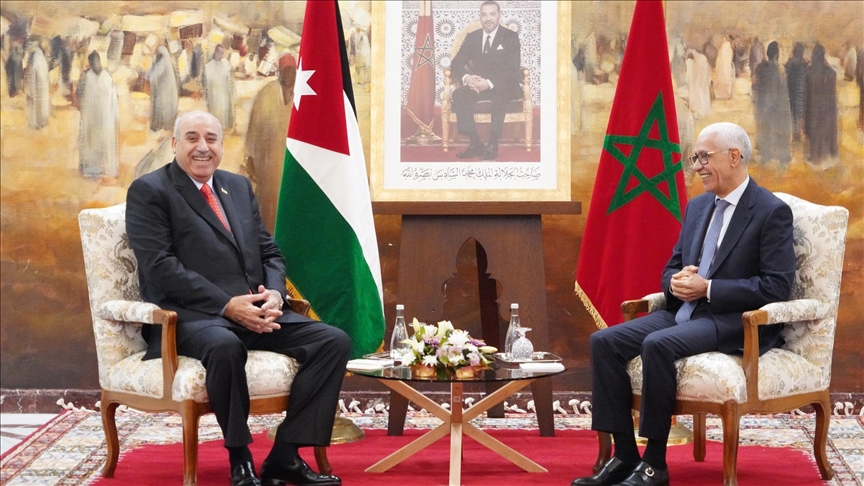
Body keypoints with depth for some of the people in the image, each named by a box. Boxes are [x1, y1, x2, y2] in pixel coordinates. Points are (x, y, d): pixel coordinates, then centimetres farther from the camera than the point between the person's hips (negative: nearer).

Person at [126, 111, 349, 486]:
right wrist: (227, 305, -20)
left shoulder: (239, 186, 21)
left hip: (255, 311, 7)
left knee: (334, 341, -13)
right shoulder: (149, 191, 0)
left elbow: (270, 253, 19)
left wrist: (274, 293, -5)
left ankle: (284, 456, -11)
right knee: (224, 346, -40)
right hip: (193, 315, -7)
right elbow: (160, 266, -12)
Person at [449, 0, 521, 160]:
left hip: (503, 86, -4)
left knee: (499, 95, -39)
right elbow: (457, 63, 5)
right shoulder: (472, 37, 9)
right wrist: (466, 77, -20)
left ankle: (493, 144, -32)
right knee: (459, 95, -28)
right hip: (478, 84, 4)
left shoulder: (510, 37, -3)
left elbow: (512, 69, -13)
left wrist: (490, 83, -29)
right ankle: (475, 143, -27)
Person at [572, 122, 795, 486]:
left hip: (735, 321, -8)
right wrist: (677, 282, -5)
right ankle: (625, 456, -11)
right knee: (604, 341, -12)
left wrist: (707, 288, -19)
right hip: (684, 312, 8)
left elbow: (777, 286, -15)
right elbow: (672, 267, 21)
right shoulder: (697, 206, 15)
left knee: (658, 345, -33)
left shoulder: (773, 212, -8)